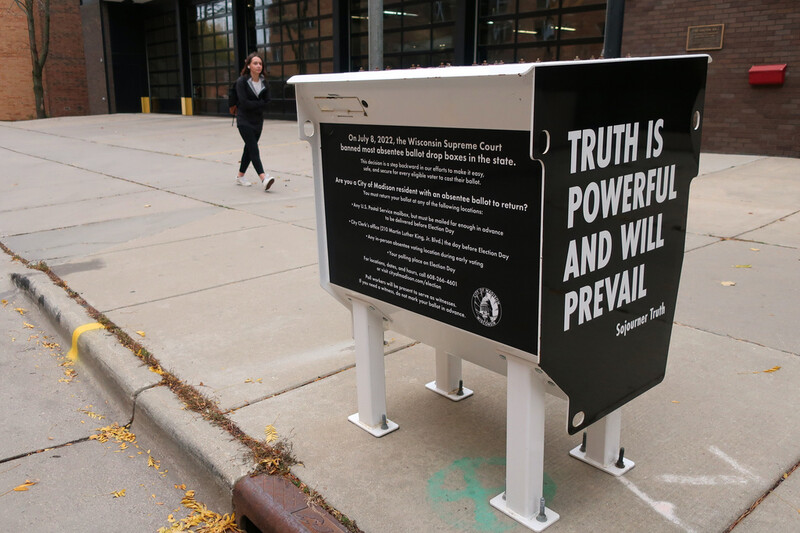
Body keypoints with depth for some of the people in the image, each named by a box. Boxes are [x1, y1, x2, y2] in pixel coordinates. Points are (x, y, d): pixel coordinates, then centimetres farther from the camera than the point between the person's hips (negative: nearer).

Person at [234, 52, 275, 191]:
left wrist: (253, 105, -11)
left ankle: (240, 176, 25)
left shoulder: (263, 82, 6)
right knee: (253, 148, -14)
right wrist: (260, 104, -10)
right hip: (244, 120, -6)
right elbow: (244, 102, -17)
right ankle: (263, 178, -27)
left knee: (249, 148, 11)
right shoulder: (241, 81, -10)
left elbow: (267, 101, 0)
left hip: (258, 120, 6)